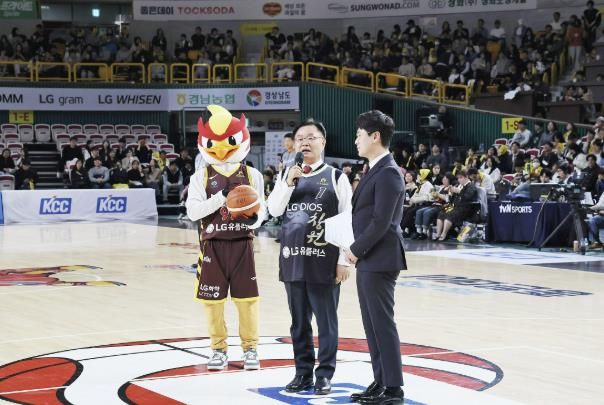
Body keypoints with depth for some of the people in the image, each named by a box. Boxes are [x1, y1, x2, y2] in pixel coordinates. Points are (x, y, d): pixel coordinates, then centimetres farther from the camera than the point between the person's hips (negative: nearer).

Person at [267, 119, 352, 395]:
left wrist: (343, 260, -7)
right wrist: (289, 182, -13)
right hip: (293, 258, 4)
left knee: (326, 321, 2)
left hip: (324, 260, -4)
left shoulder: (336, 177, -1)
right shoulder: (286, 175, 10)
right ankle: (303, 372, 19)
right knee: (299, 321, 10)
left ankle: (325, 375, 9)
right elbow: (274, 211, 0)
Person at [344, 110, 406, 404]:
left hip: (379, 259, -10)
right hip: (367, 259, 10)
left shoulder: (388, 173, -15)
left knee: (382, 324, -5)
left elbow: (381, 222, -20)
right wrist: (356, 251, 8)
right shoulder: (374, 171, 15)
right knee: (372, 324, 12)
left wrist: (356, 250, -11)